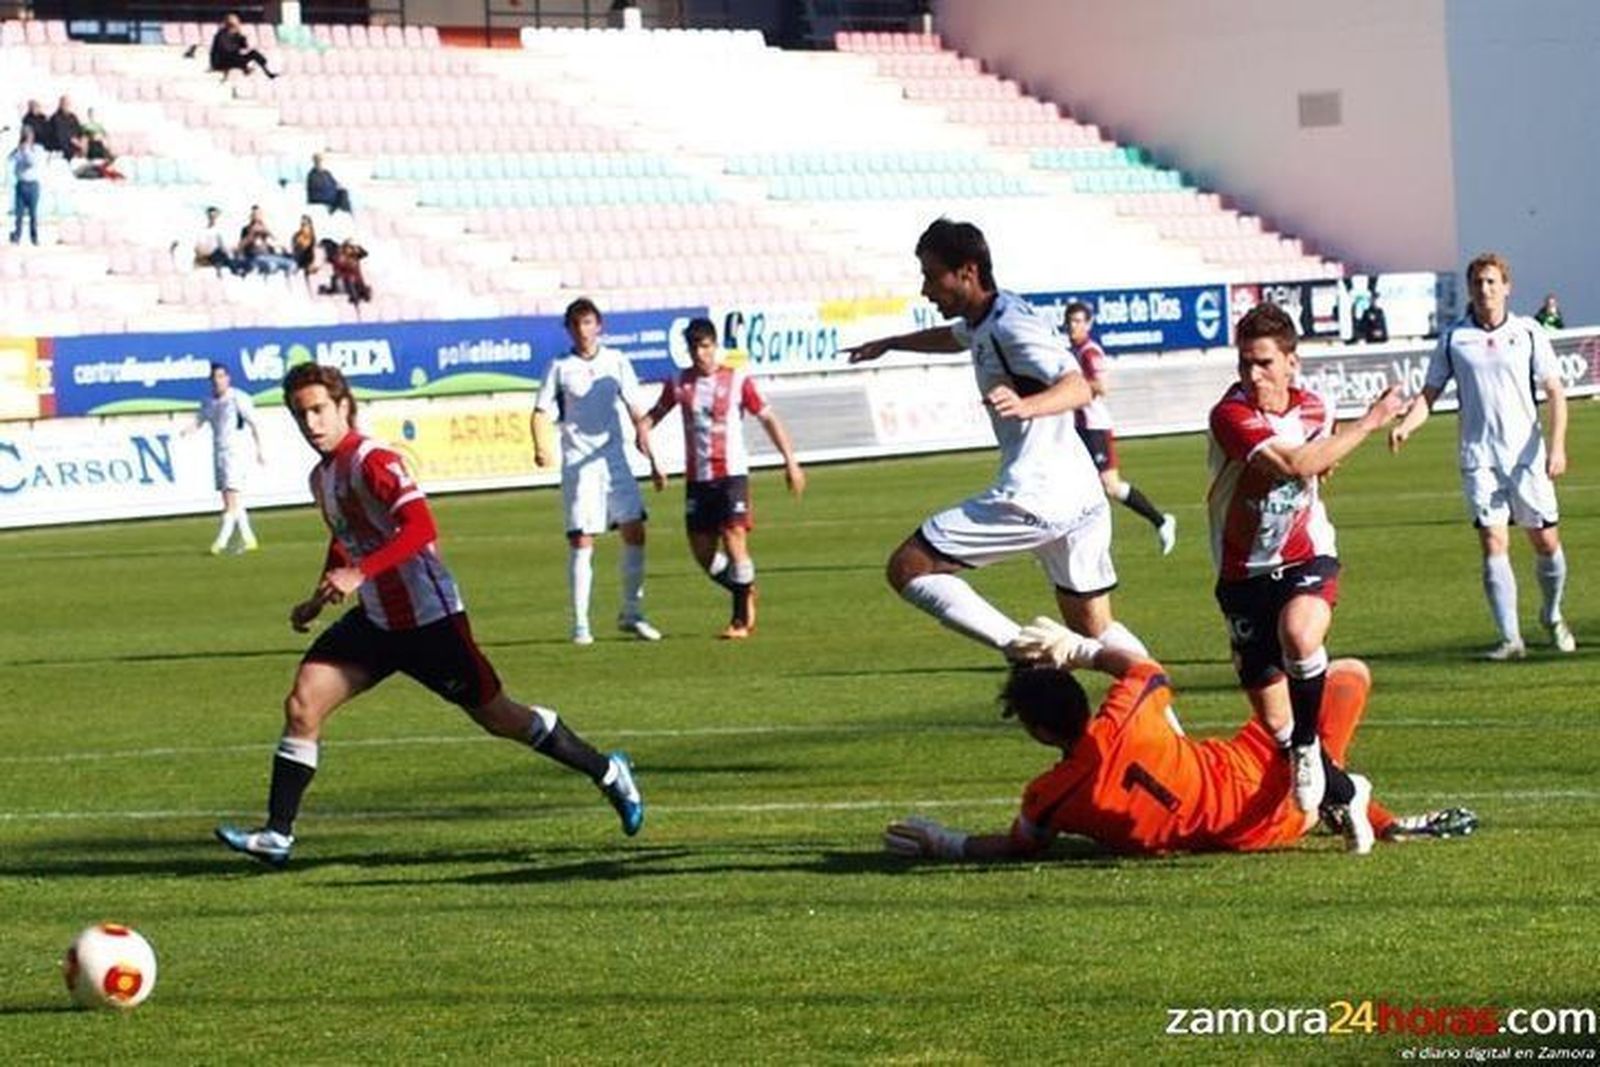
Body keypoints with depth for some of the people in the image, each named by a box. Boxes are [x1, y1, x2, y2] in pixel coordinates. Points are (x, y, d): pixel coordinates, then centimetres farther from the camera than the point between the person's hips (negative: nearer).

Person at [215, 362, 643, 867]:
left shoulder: (372, 461, -18)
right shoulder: (322, 475, 10)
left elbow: (421, 527, -30)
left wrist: (360, 574, -37)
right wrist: (319, 599, 19)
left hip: (428, 617, -8)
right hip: (376, 618, 8)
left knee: (497, 716, 3)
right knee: (302, 705, -6)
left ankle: (608, 772, 21)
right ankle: (277, 835, -4)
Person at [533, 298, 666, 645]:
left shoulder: (616, 362, 8)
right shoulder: (560, 369, 1)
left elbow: (637, 414, 11)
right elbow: (541, 413, -4)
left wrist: (653, 462, 9)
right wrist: (542, 447, -25)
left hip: (615, 460, 3)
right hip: (578, 464, -3)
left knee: (635, 532, -2)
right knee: (581, 541, -6)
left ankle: (631, 614, 11)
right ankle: (580, 623, 0)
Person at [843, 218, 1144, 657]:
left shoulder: (1011, 325, -13)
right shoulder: (983, 323, 16)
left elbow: (1078, 389, -27)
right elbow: (951, 337, 42)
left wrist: (1025, 406, -44)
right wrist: (888, 344, 48)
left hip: (1034, 496, -10)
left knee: (907, 568, -7)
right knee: (1094, 632, 16)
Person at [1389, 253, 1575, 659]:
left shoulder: (1528, 333, 2)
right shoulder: (1453, 340, 4)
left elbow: (1555, 392, 3)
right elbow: (1429, 394, 8)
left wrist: (1557, 446, -9)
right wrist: (1405, 425, -11)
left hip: (1527, 455, 0)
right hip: (1479, 457, 0)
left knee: (1546, 541, 4)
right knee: (1493, 544, -10)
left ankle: (1552, 617, 30)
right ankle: (1510, 638, -9)